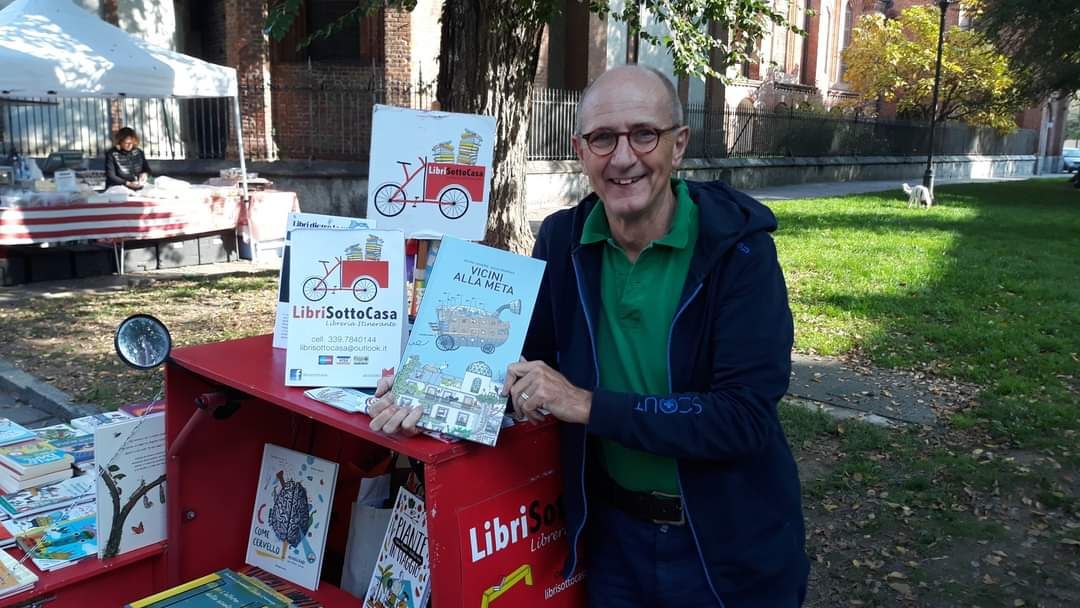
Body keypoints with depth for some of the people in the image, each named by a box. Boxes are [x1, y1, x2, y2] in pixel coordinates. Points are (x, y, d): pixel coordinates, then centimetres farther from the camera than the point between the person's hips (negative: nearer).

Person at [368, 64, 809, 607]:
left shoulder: (738, 247, -19)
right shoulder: (563, 239, -5)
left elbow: (746, 417, -25)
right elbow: (527, 356, 4)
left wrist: (588, 404, -29)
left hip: (731, 543, -3)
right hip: (615, 532, 3)